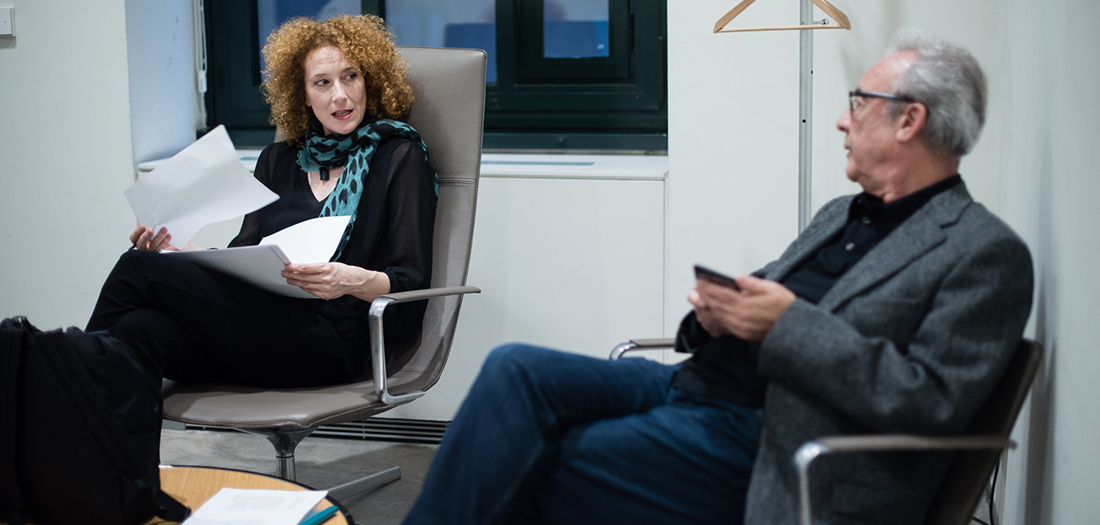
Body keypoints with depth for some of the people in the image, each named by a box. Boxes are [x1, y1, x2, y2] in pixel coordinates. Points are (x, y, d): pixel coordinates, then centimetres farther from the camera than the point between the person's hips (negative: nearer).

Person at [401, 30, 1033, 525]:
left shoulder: (988, 254, -6)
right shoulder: (841, 214, 22)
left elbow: (933, 400, -17)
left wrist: (789, 323, -19)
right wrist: (718, 313, -3)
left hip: (757, 438, -8)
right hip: (695, 383, 8)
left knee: (536, 467, -18)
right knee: (517, 370, -13)